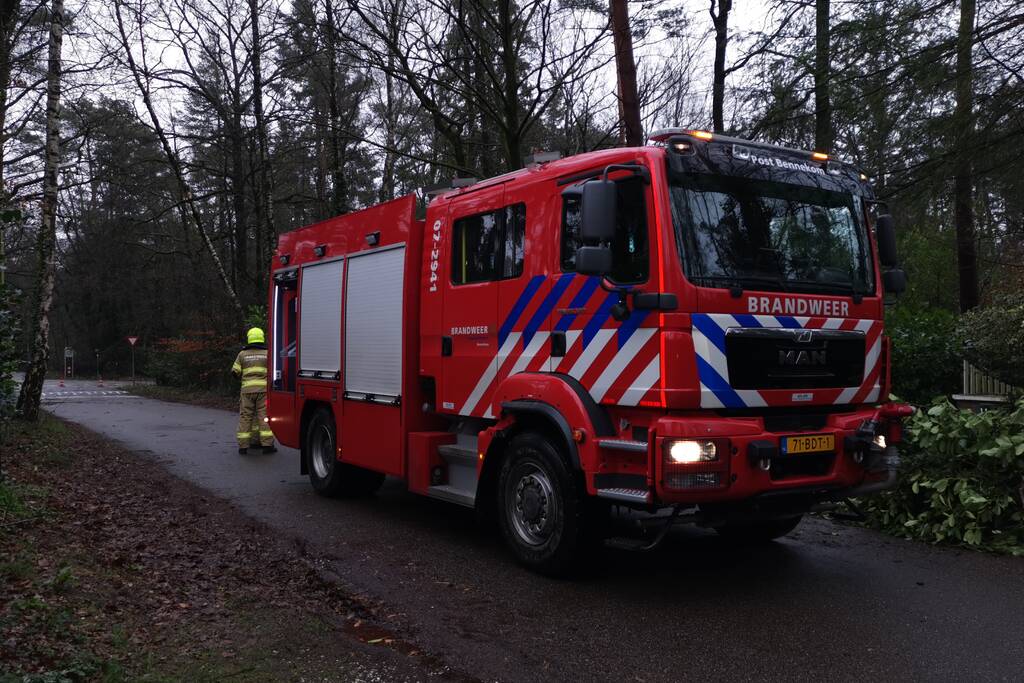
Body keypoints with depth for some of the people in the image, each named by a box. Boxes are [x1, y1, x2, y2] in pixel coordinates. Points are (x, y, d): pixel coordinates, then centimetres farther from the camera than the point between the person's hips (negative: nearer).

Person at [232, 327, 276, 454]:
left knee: (245, 417, 6)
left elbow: (235, 371, 5)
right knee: (264, 416, 0)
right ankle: (267, 444, -3)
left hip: (247, 389, 1)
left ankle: (243, 446, 5)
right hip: (264, 389, -1)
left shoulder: (243, 354, 6)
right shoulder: (267, 353, 4)